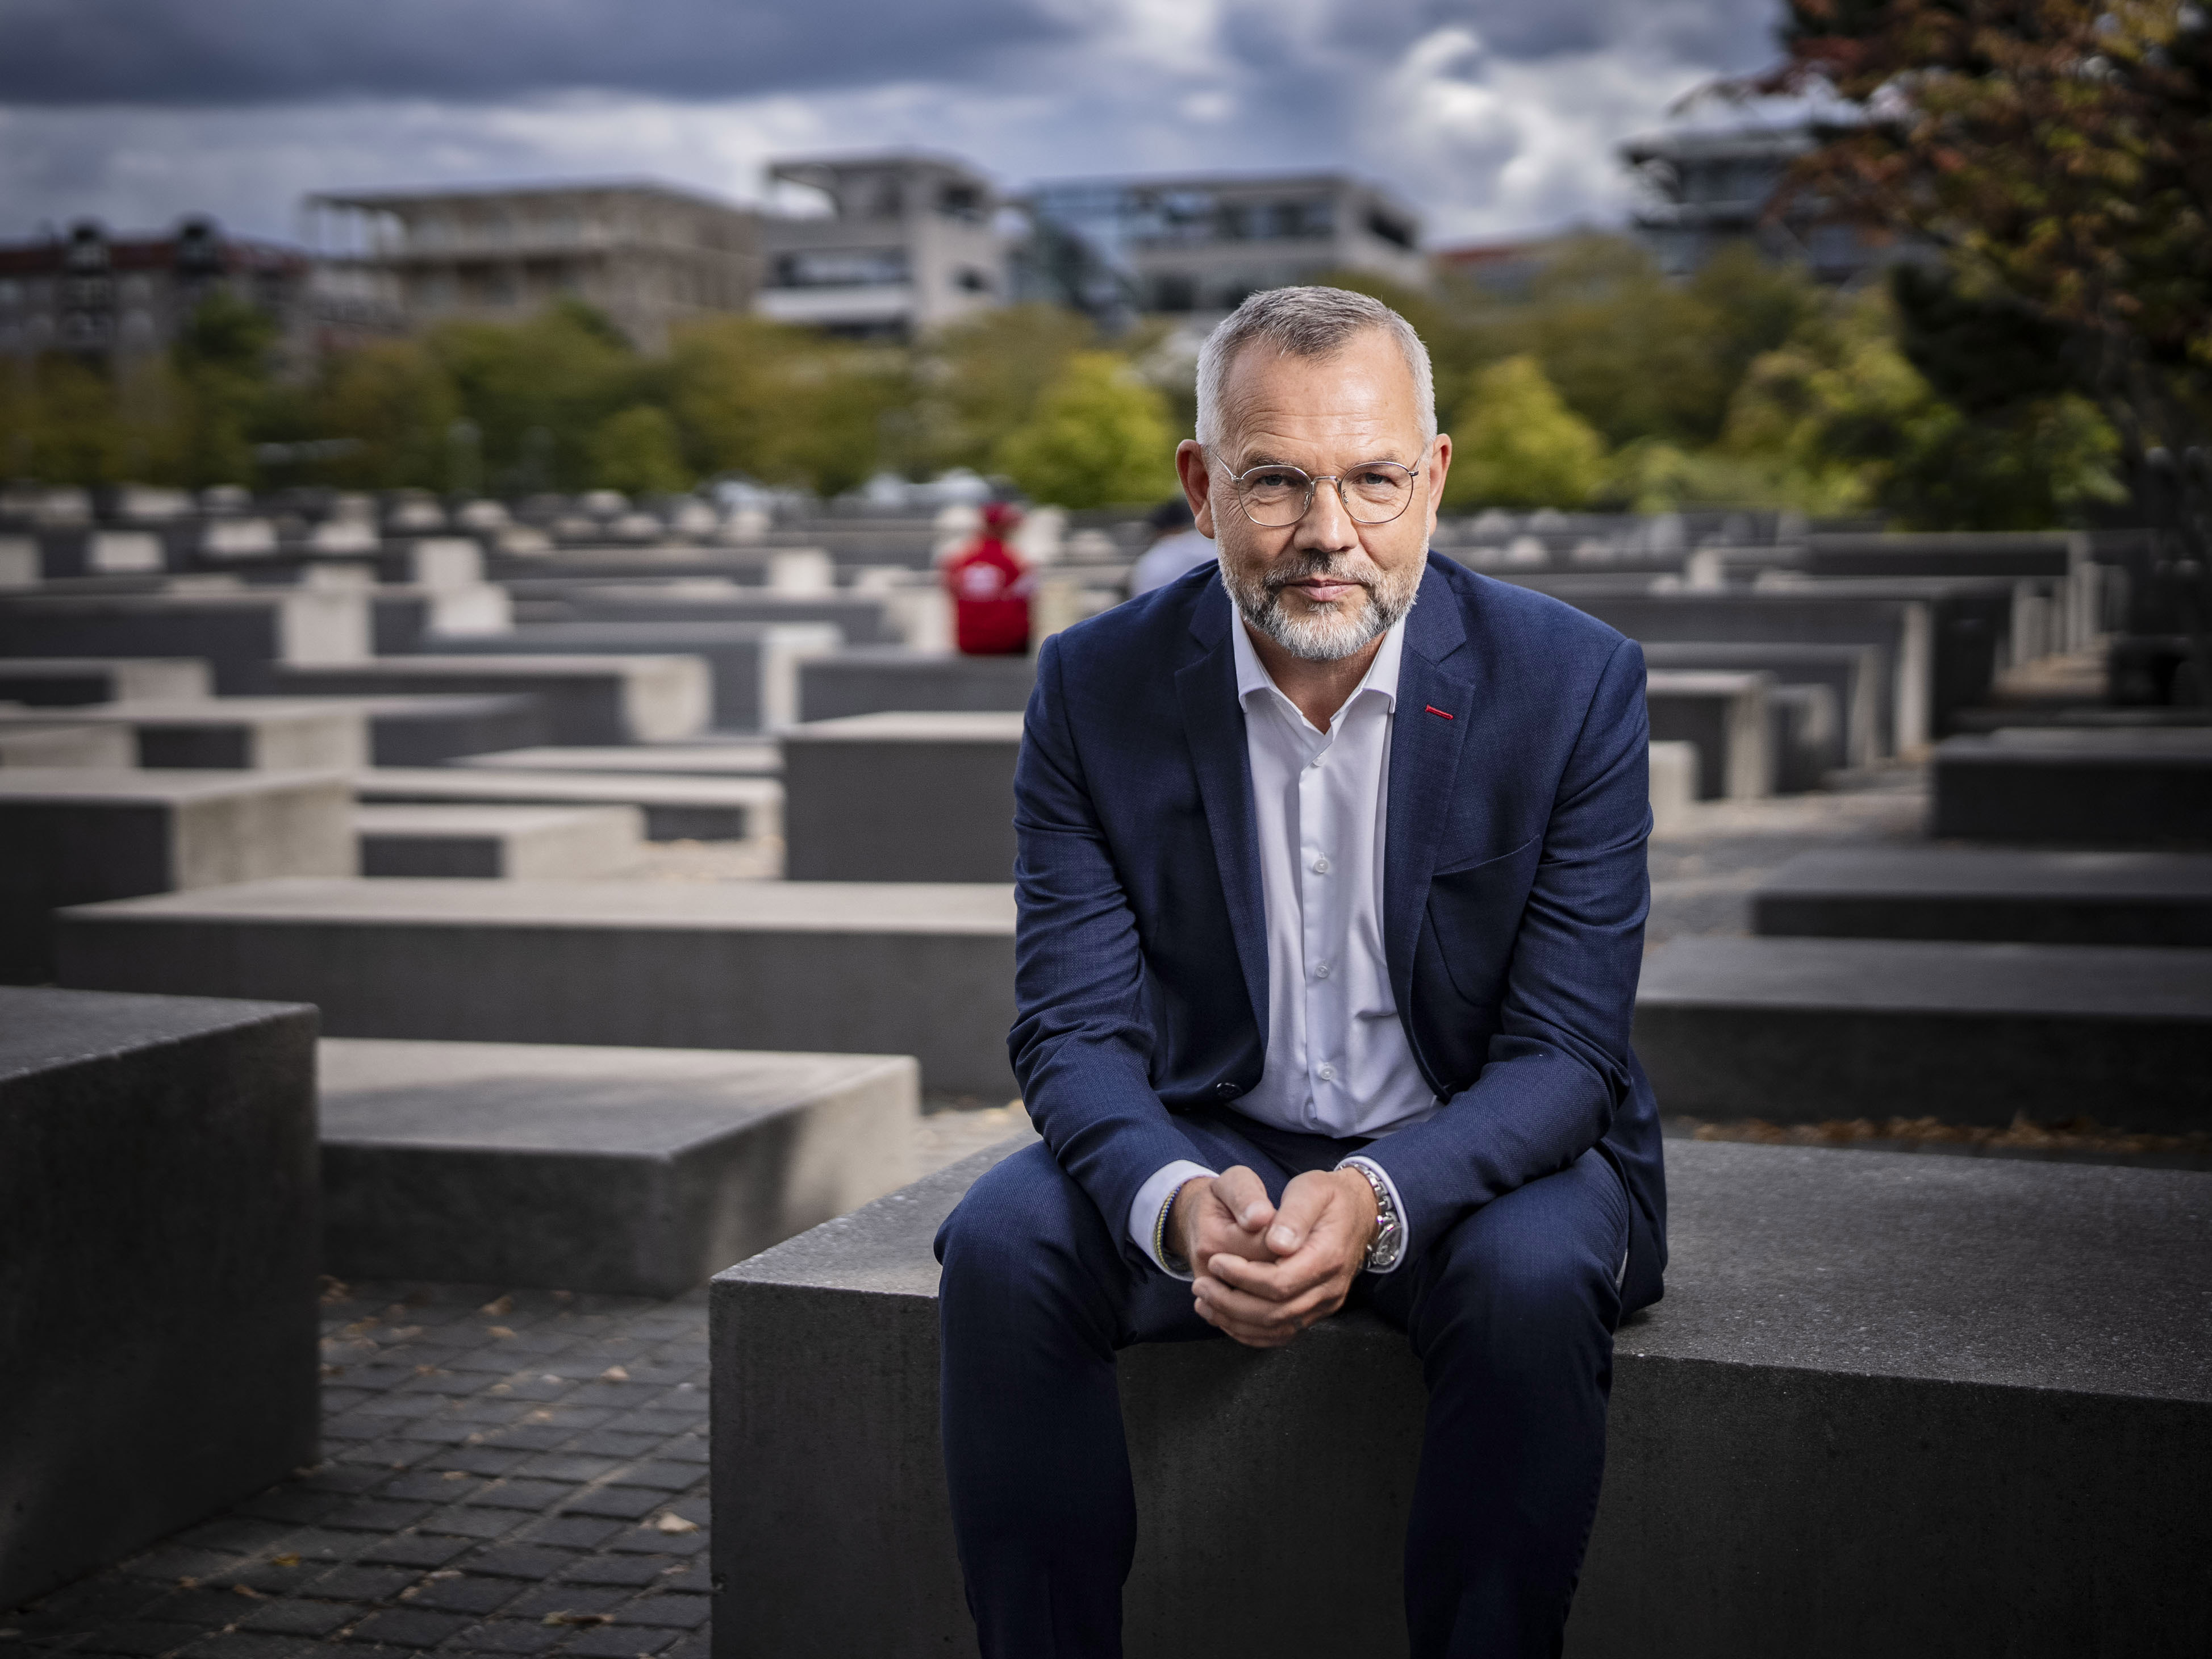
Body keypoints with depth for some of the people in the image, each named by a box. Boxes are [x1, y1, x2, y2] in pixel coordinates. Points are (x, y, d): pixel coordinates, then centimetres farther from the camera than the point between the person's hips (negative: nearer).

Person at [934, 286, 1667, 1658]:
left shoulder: (1574, 683, -12)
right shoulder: (1096, 691, -8)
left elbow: (1563, 1055, -15)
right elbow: (1077, 1030, -11)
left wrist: (1379, 1197, -34)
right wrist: (1177, 1200, -33)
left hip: (1481, 1153, -1)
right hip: (1212, 1144, 2)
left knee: (1531, 1281, -33)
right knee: (1001, 1247, -25)